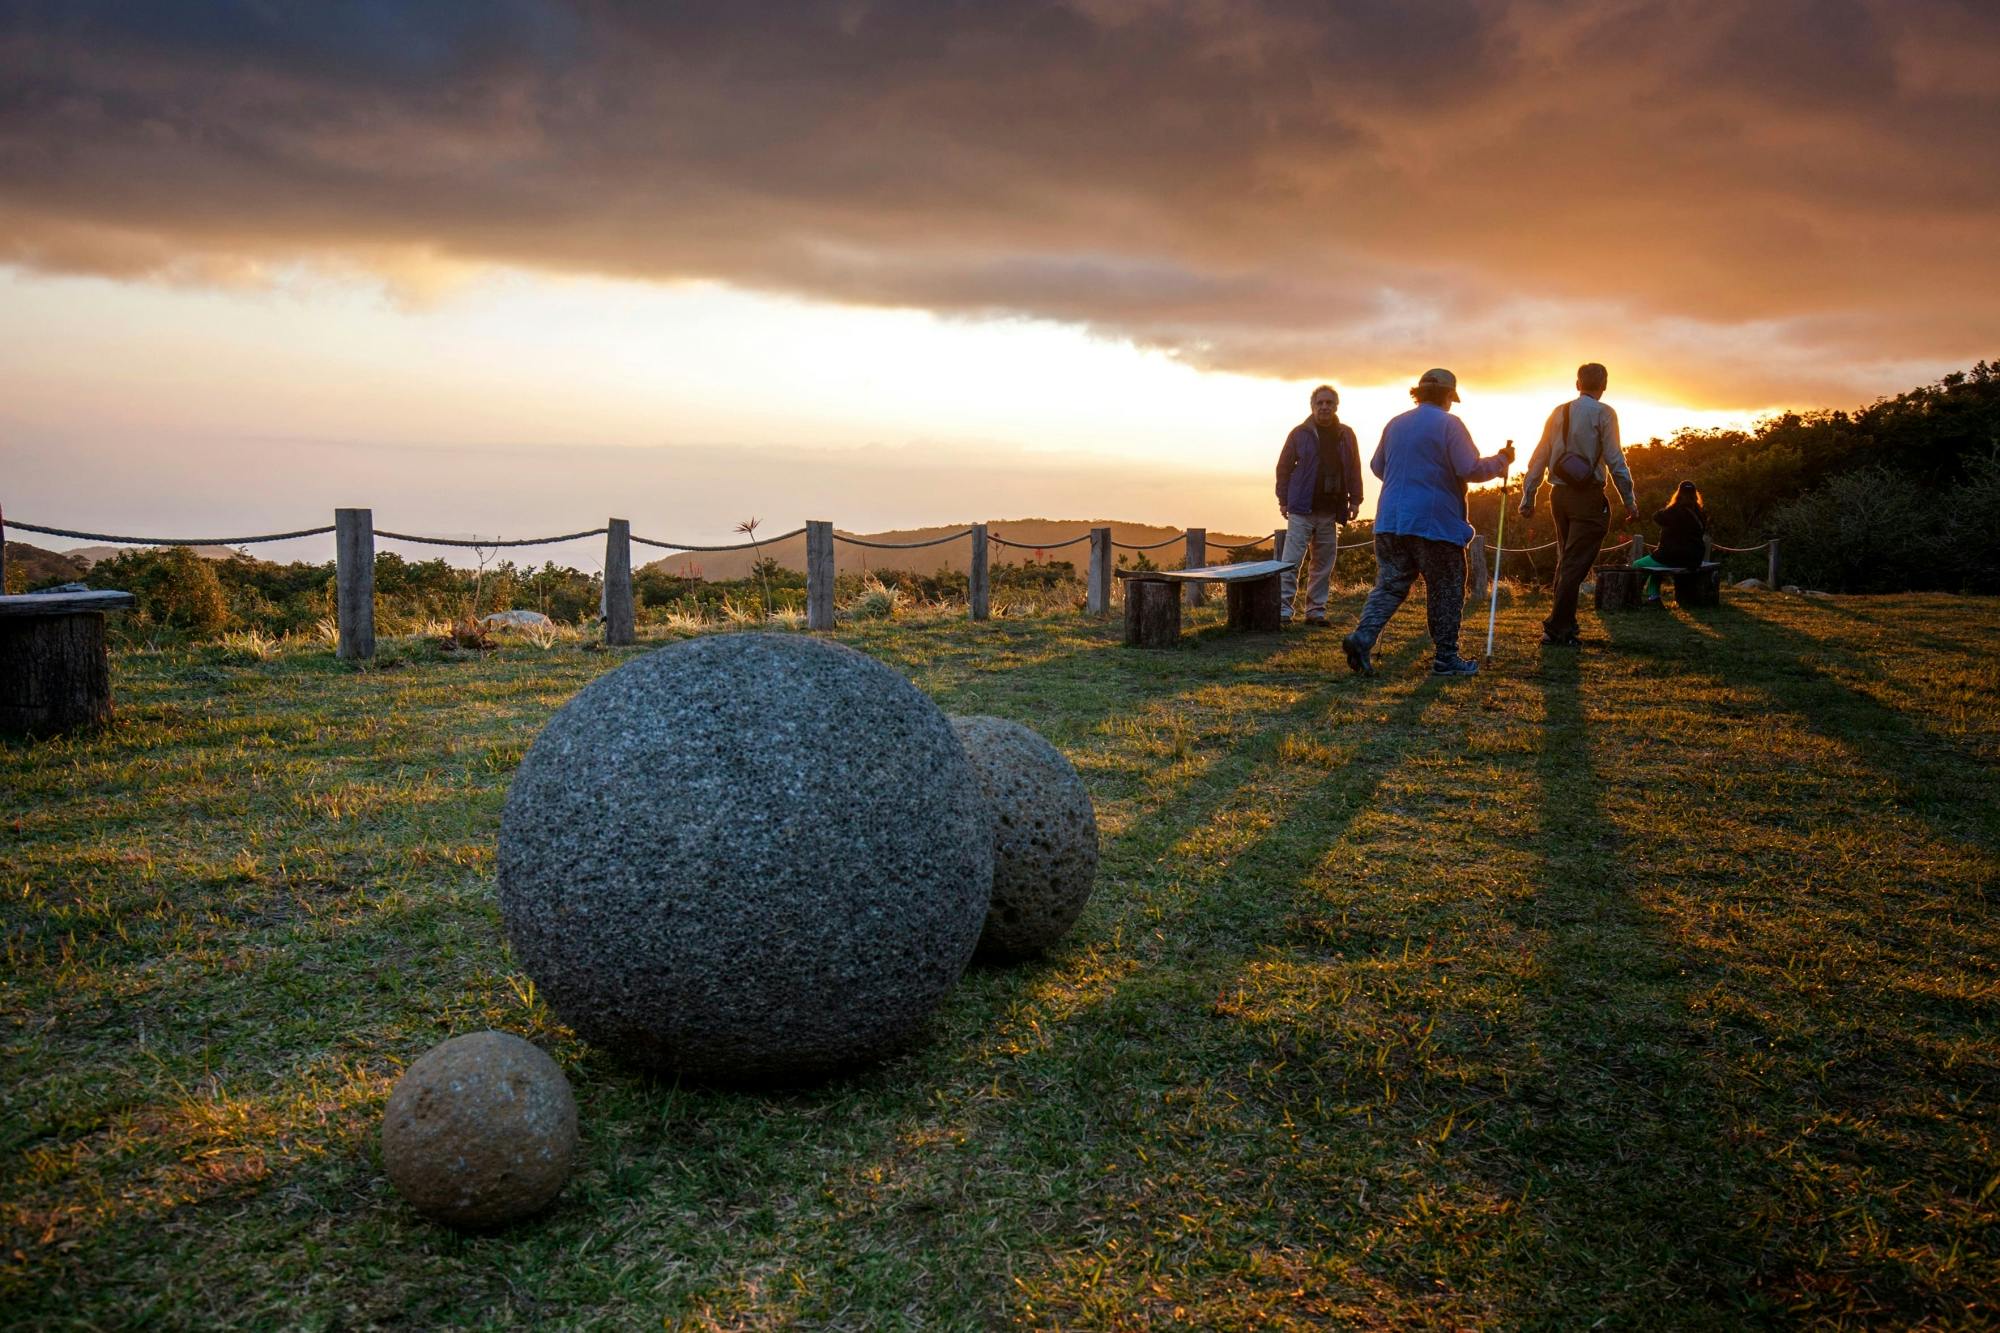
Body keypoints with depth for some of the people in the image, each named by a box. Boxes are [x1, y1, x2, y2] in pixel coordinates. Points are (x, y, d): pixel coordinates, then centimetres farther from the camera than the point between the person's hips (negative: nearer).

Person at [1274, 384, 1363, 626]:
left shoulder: (1346, 435, 8)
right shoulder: (1300, 433, 1)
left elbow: (1354, 470, 12)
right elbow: (1284, 467, 4)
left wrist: (1354, 500, 5)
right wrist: (1283, 500, 0)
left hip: (1330, 512, 3)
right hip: (1301, 509, -3)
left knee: (1324, 565, 6)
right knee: (1291, 561, -7)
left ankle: (1316, 610, 14)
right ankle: (1283, 610, -5)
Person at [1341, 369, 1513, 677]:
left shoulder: (1394, 425, 12)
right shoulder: (1449, 425, -7)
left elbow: (1377, 466, 23)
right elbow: (1471, 470, -13)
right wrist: (1501, 461, 5)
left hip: (1391, 521, 5)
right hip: (1435, 523, -5)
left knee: (1390, 584, 6)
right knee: (1445, 591, 6)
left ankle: (1362, 637, -15)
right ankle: (1446, 657, 11)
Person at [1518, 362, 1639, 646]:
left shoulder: (1558, 413, 10)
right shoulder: (1603, 413, -5)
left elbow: (1539, 457, 10)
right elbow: (1614, 460, -10)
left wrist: (1528, 497, 15)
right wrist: (1629, 501, -6)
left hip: (1559, 495, 6)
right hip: (1588, 496, -6)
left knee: (1566, 561, 18)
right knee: (1576, 564, -4)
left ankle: (1565, 622, 23)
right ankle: (1557, 628, -6)